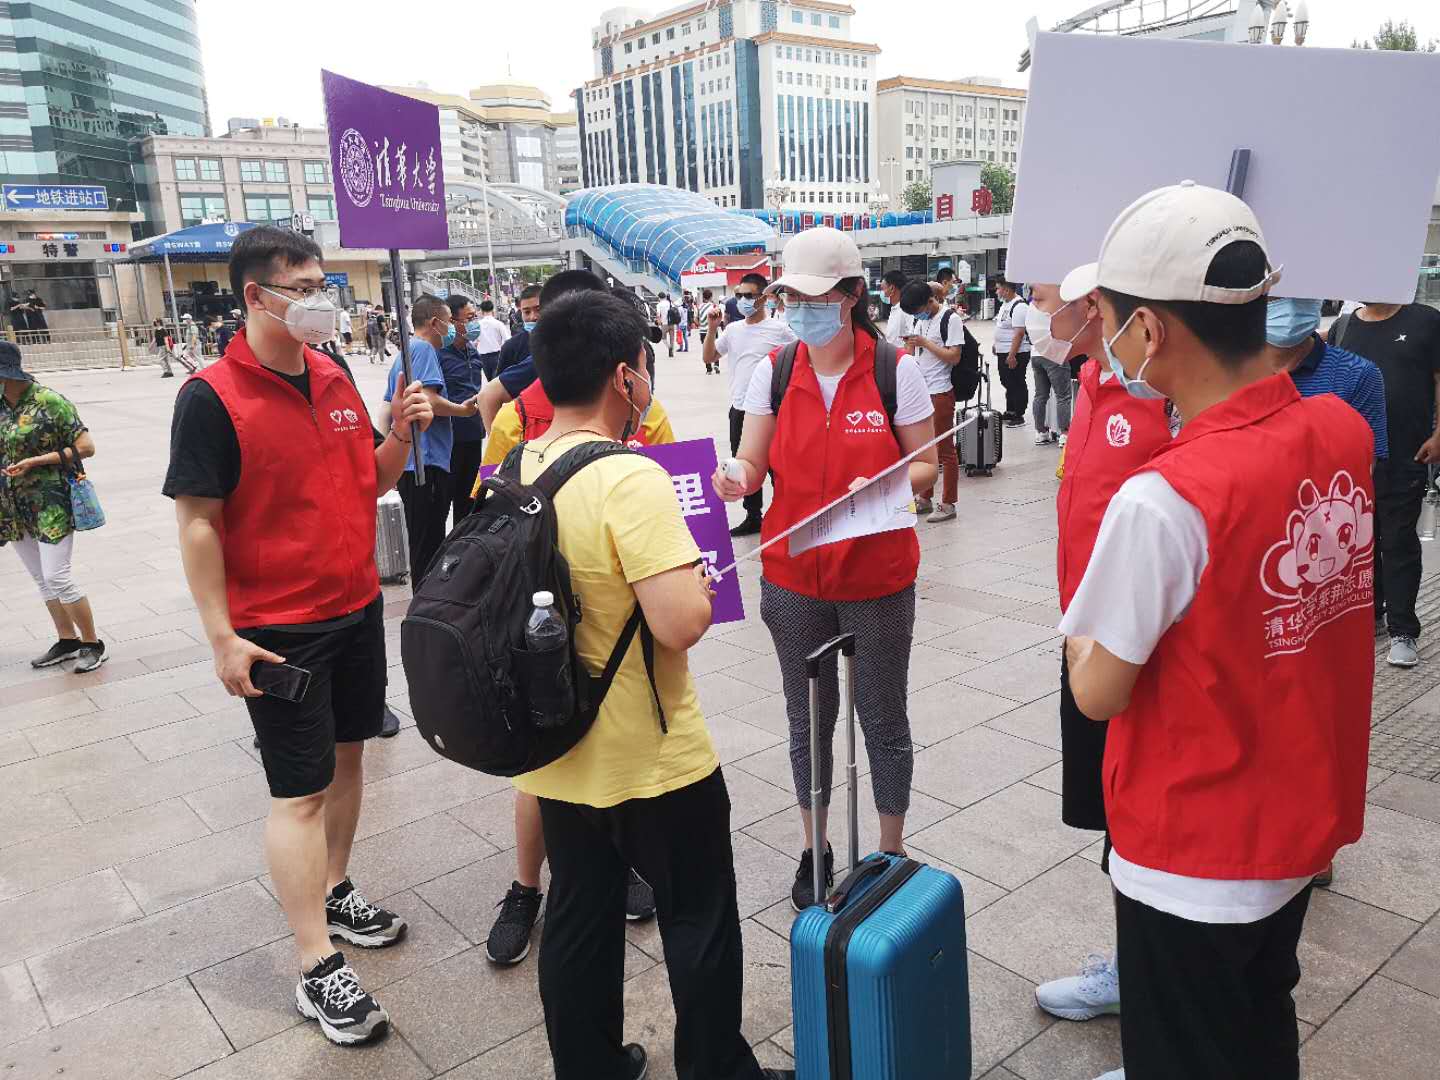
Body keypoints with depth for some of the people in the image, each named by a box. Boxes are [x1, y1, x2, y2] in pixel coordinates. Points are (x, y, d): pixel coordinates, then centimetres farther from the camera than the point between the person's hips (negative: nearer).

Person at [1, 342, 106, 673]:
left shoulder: (49, 402, -12)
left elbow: (86, 447, -12)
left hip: (50, 503, -7)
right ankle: (67, 640, 24)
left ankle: (92, 643, 6)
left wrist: (36, 461, -17)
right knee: (41, 579, 12)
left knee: (56, 577, -8)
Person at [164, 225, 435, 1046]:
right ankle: (319, 970, 11)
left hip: (358, 607, 7)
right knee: (300, 791, 0)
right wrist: (223, 637, -15)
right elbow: (198, 523, -14)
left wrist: (403, 434, -8)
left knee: (346, 754, 17)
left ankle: (335, 892, 37)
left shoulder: (334, 377, 4)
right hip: (279, 630, -6)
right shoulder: (212, 397, -15)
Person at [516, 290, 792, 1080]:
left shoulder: (511, 473, 0)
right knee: (699, 923, 14)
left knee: (579, 919, 20)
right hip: (651, 758, -7)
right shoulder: (630, 479, -24)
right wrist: (703, 584, -10)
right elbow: (681, 624, -30)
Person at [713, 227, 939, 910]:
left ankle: (891, 853, 33)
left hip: (878, 578, -2)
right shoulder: (773, 373, 0)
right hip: (793, 577, 3)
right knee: (808, 718, 16)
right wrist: (737, 479, -24)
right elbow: (754, 461, -1)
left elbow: (925, 464, -3)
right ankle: (815, 850, 36)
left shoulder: (895, 371, -8)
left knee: (883, 719, 12)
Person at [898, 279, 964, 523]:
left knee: (944, 449, 0)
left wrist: (925, 343, -16)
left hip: (940, 392, -7)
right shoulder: (917, 319, 13)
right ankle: (924, 498, 24)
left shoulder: (950, 319, -9)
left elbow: (954, 356, -15)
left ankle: (948, 504, 7)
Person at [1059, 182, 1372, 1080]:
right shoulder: (1346, 430, -7)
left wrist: (1081, 636, 0)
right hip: (1305, 819, 7)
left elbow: (1099, 696, -18)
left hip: (1197, 856, -7)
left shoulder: (1161, 500, -30)